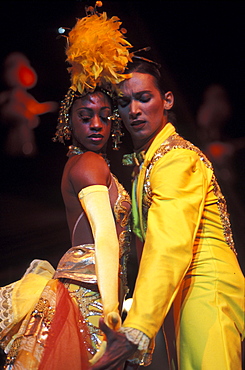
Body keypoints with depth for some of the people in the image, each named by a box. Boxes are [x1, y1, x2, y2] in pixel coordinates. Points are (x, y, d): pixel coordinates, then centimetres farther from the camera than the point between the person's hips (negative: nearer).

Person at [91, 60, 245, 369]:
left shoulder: (176, 158, -15)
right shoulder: (144, 163, 18)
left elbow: (169, 247, -28)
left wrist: (135, 334, -36)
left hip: (205, 291, -10)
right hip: (185, 296, 10)